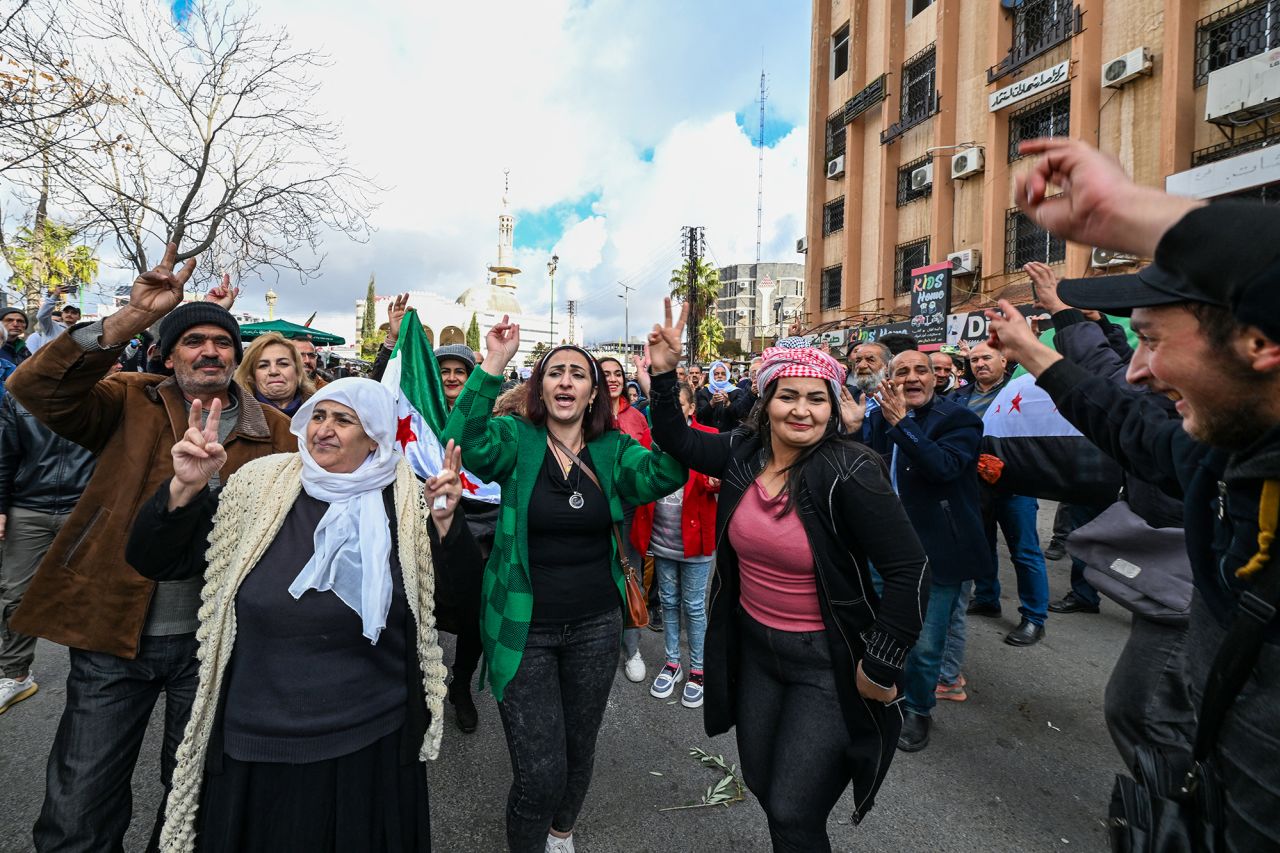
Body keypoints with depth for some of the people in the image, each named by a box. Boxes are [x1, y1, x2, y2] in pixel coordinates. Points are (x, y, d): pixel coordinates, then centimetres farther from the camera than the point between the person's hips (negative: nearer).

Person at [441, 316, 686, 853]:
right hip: (524, 628, -3)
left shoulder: (614, 449, -2)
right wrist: (491, 368, -32)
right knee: (540, 773, 1)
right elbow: (464, 444, -26)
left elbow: (664, 474, -19)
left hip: (595, 625, 3)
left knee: (579, 751, 22)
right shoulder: (517, 441, -7)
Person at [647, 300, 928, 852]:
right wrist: (664, 372, -3)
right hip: (752, 646, 6)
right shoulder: (743, 453, -5)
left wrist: (882, 667, -16)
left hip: (826, 662, -5)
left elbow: (909, 571, -20)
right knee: (761, 784, 21)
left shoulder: (849, 473, -22)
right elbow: (677, 442, 9)